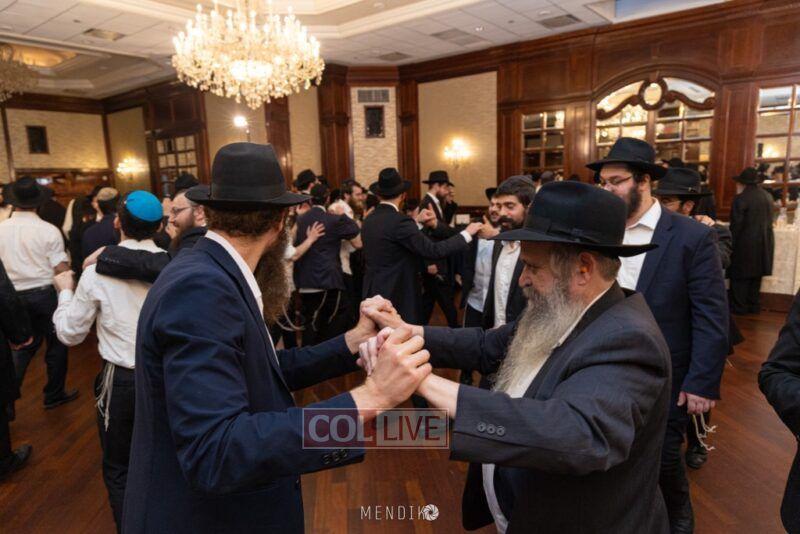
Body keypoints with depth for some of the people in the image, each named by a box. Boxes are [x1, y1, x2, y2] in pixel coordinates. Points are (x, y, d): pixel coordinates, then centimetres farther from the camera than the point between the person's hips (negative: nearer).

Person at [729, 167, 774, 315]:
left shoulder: (741, 198, -16)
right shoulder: (767, 196, 8)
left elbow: (736, 225, -15)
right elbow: (769, 221, 14)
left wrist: (731, 244, -8)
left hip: (746, 244, -7)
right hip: (764, 243, 8)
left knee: (740, 277, 1)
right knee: (756, 276, 16)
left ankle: (739, 307, 5)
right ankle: (754, 306, 24)